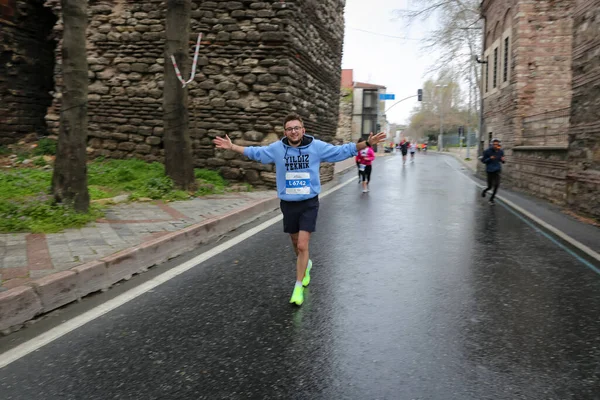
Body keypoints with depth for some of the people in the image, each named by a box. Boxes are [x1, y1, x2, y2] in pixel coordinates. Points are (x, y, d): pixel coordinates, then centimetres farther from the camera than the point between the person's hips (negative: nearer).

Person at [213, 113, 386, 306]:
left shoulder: (317, 146, -7)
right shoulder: (276, 148, -4)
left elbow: (342, 151, -1)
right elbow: (255, 152, 10)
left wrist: (366, 143, -11)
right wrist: (231, 146, 8)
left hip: (309, 204, -2)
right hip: (288, 204, 3)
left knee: (302, 246, -9)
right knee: (296, 243, 18)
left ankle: (298, 287, 6)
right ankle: (306, 265, 51)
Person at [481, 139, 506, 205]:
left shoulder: (501, 151, 1)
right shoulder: (487, 151, -9)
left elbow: (502, 161, 15)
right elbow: (483, 160, -4)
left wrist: (503, 160, -10)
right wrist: (490, 159, -21)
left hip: (497, 170, 3)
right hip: (490, 170, -3)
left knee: (496, 185, -8)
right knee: (490, 186, 2)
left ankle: (491, 199, 8)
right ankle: (484, 191, 38)